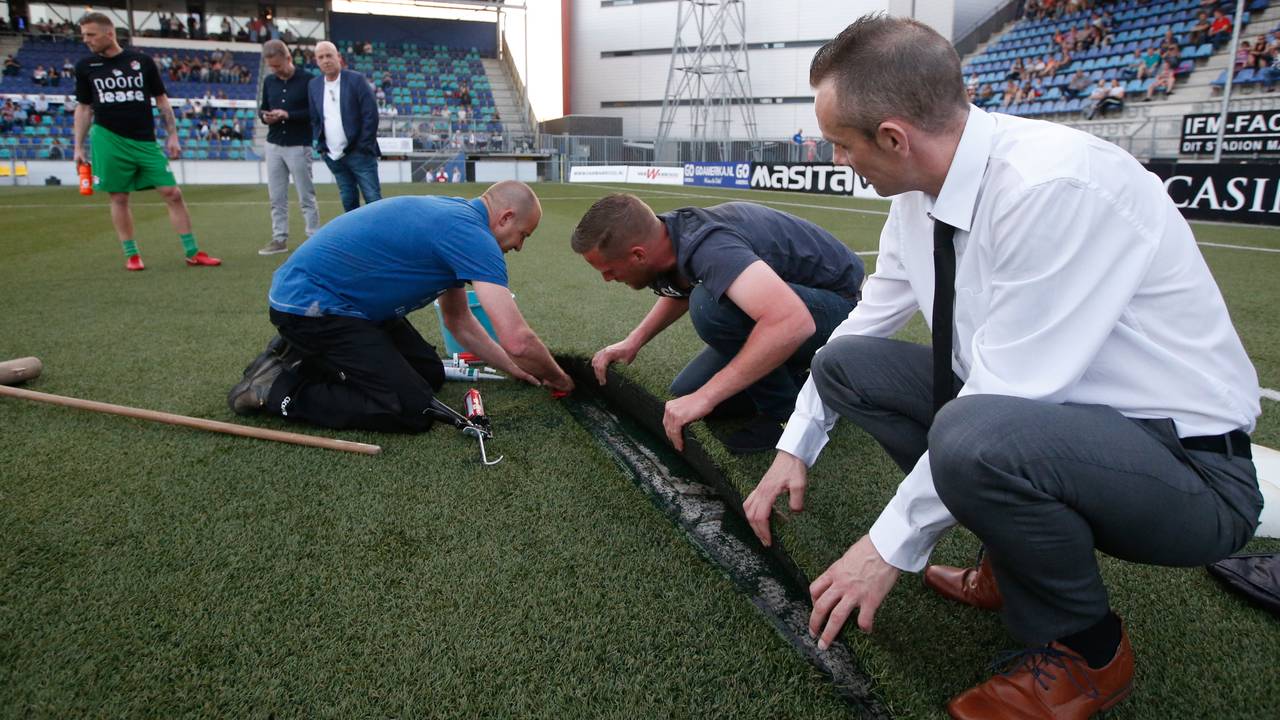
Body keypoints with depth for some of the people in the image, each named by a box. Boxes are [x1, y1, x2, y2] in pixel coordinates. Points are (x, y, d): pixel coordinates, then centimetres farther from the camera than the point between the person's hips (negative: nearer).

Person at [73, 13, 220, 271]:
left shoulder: (142, 61, 4)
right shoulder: (85, 67, 7)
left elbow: (162, 100, 9)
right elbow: (83, 108, 11)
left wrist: (172, 135, 2)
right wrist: (78, 147, 7)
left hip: (145, 141, 0)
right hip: (108, 140, 0)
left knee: (173, 194, -4)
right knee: (119, 198, 2)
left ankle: (193, 253, 3)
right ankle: (131, 255, 13)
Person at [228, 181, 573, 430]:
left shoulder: (454, 220, 11)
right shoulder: (472, 234, -20)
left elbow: (458, 320, 22)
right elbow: (518, 340, -25)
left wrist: (513, 368, 21)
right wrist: (557, 378, -4)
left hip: (339, 297, 10)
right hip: (310, 303, -10)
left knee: (431, 374, 14)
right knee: (413, 411, -14)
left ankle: (304, 354, 18)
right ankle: (278, 388, -3)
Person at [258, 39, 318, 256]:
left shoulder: (308, 80, -7)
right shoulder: (269, 81, 9)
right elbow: (263, 107, 18)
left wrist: (288, 115, -19)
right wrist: (264, 116, -5)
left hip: (298, 146, -5)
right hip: (274, 146, 6)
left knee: (306, 197, -1)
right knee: (276, 196, 8)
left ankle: (314, 238, 5)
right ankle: (280, 238, 15)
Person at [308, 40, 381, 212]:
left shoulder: (356, 79, -6)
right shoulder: (313, 85, 8)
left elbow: (371, 114, -10)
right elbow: (314, 119, 15)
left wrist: (364, 146, -12)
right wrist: (321, 146, 5)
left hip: (358, 153, -4)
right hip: (333, 157, 5)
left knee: (373, 199, -5)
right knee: (348, 201, 9)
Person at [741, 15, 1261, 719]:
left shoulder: (1058, 185, -29)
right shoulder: (919, 195, -4)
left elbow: (1002, 400, -29)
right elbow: (865, 322, 8)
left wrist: (890, 545, -19)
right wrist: (794, 450, 11)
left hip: (1184, 470, -7)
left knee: (975, 437, -38)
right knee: (845, 362, 1)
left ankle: (1083, 650, -5)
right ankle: (1020, 552, 10)